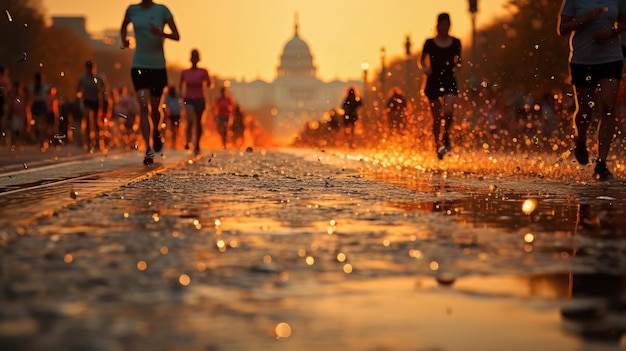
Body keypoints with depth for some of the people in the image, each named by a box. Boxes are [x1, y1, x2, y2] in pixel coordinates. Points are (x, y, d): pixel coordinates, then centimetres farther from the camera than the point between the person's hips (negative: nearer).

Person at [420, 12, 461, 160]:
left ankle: (446, 136, 5)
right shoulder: (430, 43, 0)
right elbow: (422, 60, 10)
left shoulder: (455, 43, 4)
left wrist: (456, 64, -9)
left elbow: (458, 61, 14)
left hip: (449, 81, 0)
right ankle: (438, 145, 21)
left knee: (448, 111, -22)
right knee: (436, 117, 3)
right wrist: (425, 68, -11)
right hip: (433, 81, 0)